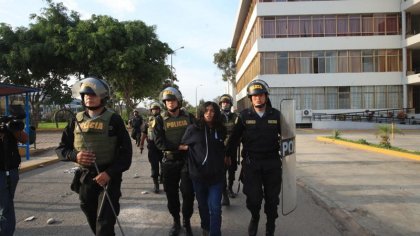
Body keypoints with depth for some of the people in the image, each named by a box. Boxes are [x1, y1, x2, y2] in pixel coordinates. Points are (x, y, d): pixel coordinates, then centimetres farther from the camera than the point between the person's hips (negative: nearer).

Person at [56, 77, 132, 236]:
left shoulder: (114, 120, -7)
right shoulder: (77, 120, 4)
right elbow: (61, 149, 7)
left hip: (109, 177, -4)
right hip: (85, 178, 5)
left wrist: (109, 173, -20)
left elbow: (126, 152, -9)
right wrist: (75, 156, -14)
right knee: (93, 221, 20)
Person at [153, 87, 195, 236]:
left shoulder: (189, 117, 3)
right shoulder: (161, 120, 0)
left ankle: (187, 222, 21)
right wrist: (179, 147, -19)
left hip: (187, 160, 0)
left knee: (188, 192, -1)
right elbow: (159, 142, -10)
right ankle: (176, 221, 28)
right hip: (169, 161, 1)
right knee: (171, 193, 8)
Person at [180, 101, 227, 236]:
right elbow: (183, 145, 3)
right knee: (203, 205, 17)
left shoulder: (221, 130, 1)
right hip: (198, 174, 0)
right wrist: (192, 166, -1)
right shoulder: (193, 129, -6)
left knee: (215, 208, -4)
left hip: (216, 175, 0)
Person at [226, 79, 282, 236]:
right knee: (253, 197, 0)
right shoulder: (244, 115, -1)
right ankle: (254, 217, 33)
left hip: (272, 162, 1)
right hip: (251, 163, -1)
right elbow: (234, 138, 2)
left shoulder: (276, 115, 1)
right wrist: (228, 155, 4)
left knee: (272, 197, 11)